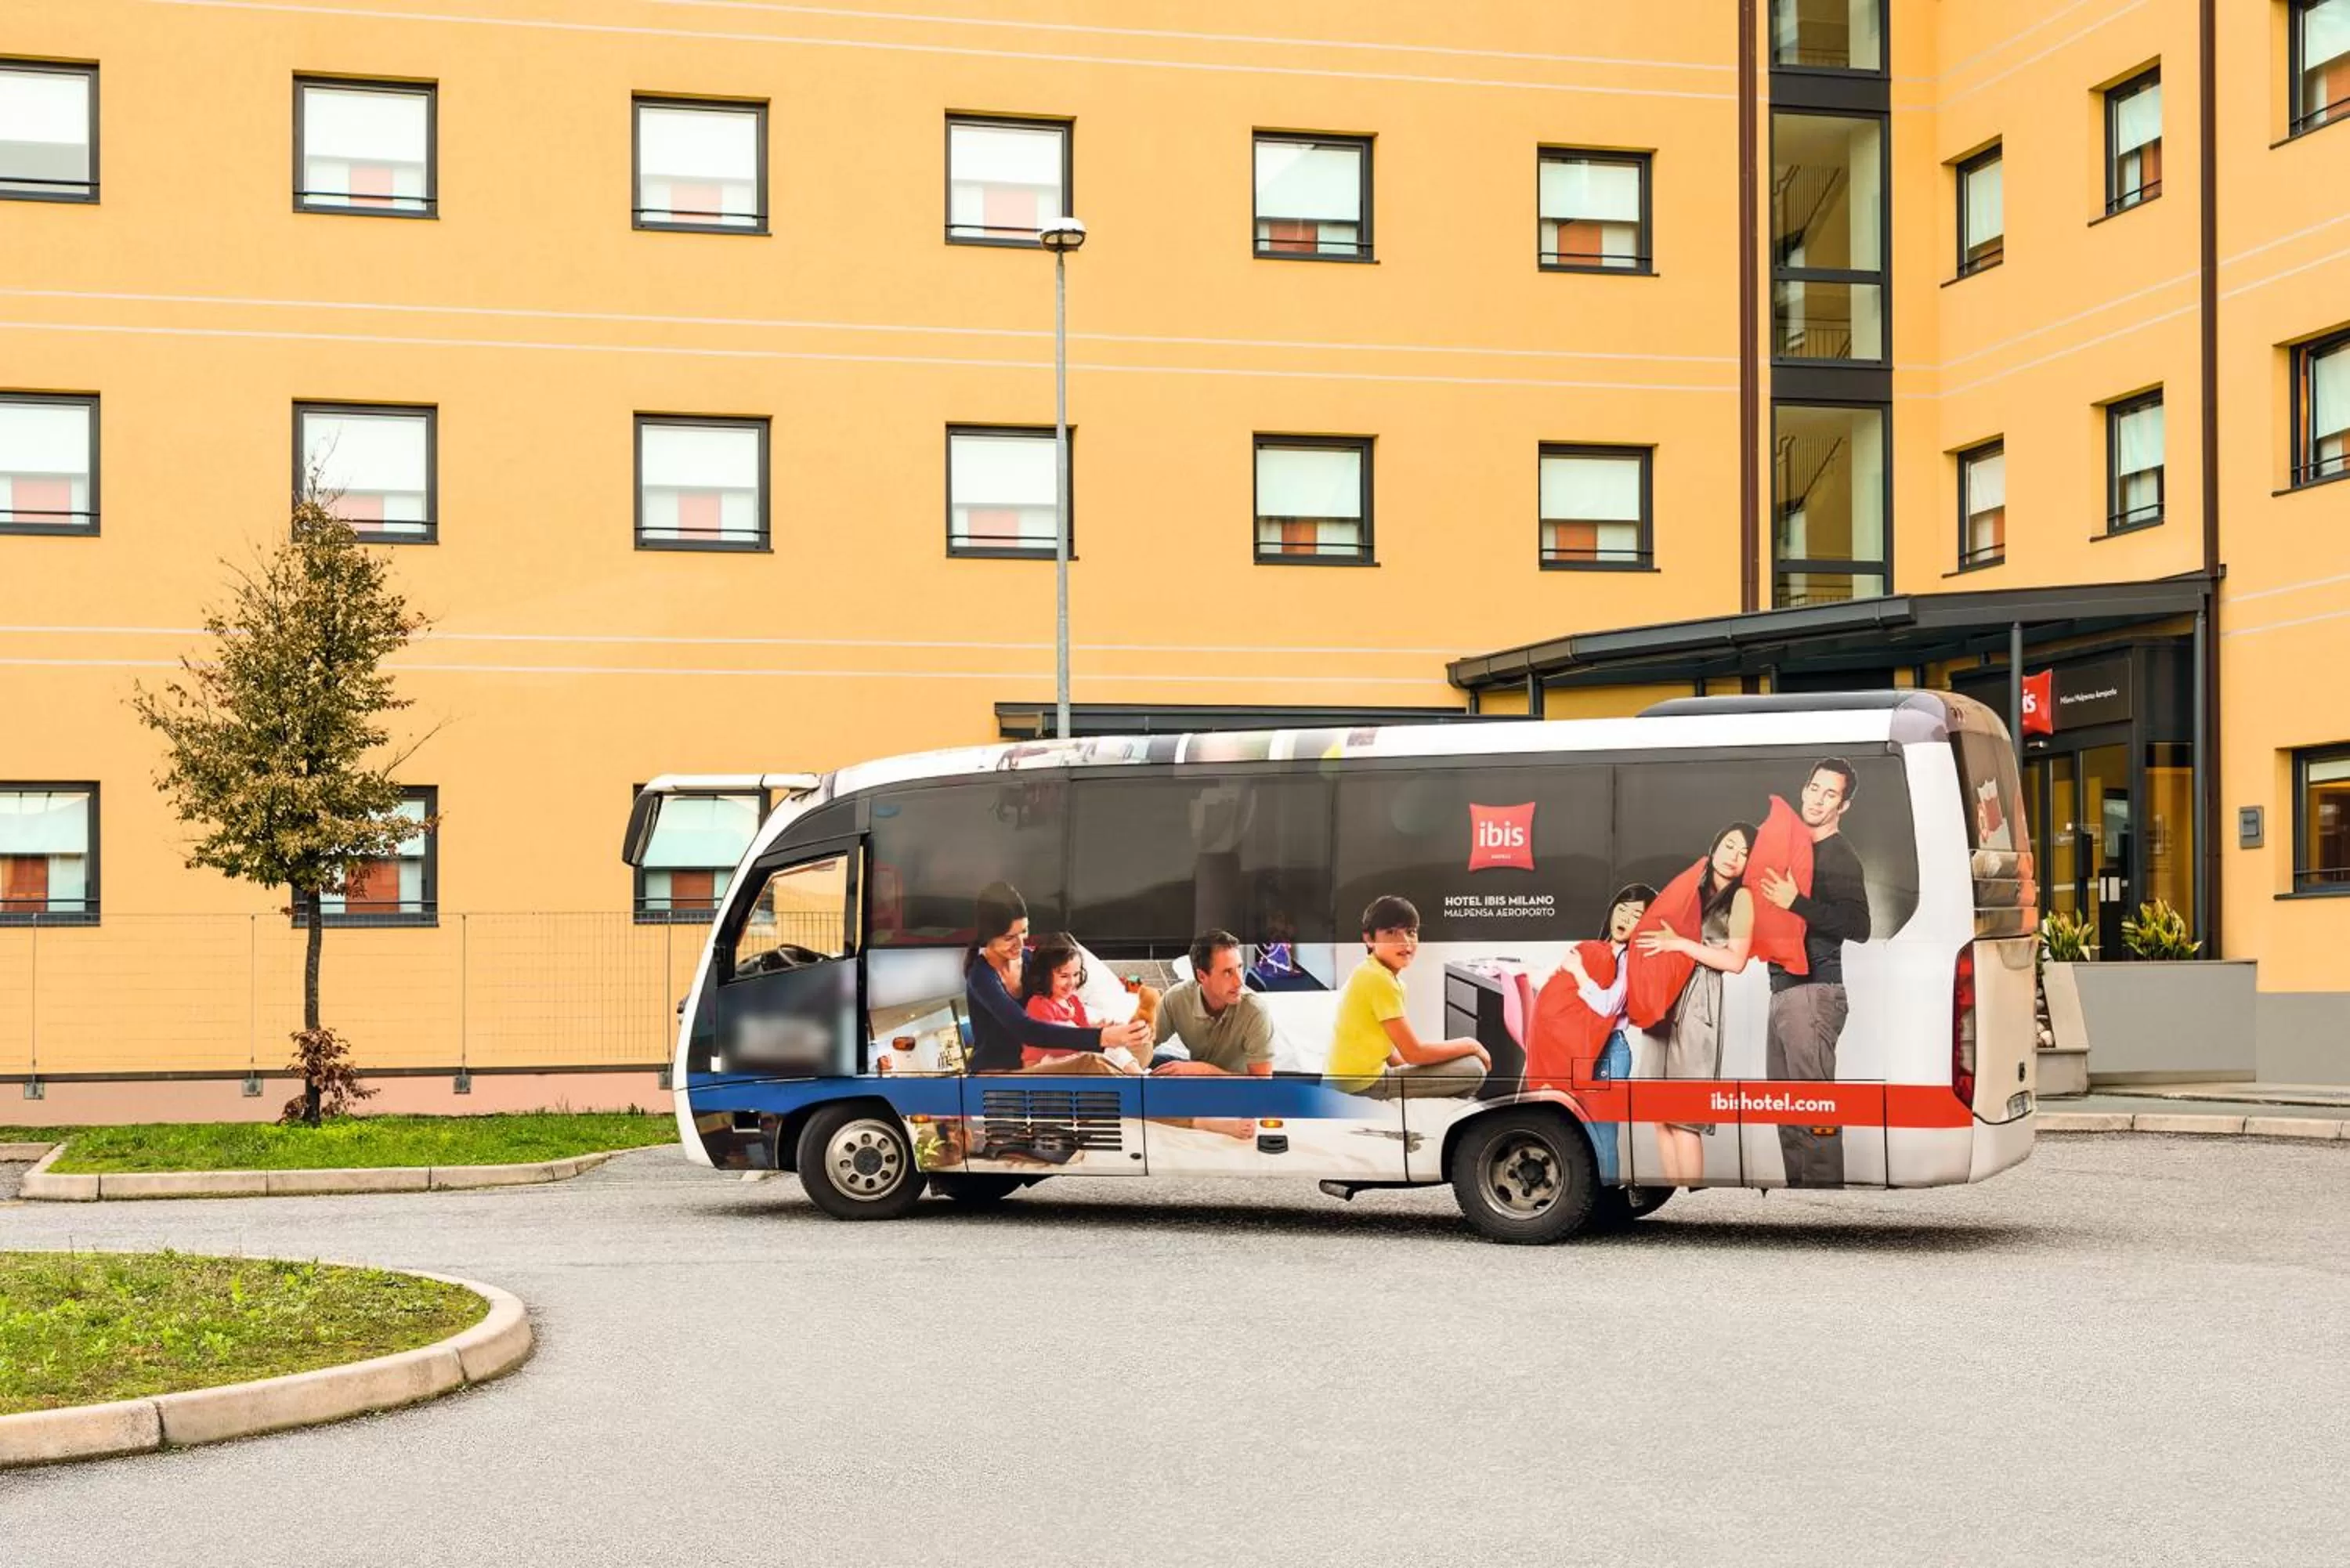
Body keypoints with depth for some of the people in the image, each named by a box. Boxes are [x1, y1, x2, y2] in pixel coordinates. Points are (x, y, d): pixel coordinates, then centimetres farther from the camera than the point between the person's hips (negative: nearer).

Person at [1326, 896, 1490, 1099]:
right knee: (1473, 1070, -12)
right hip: (1363, 1087, -10)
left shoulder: (1371, 972, 12)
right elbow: (1413, 1053, -17)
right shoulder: (1380, 980, -18)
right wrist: (1470, 1045, -5)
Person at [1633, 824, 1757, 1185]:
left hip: (1699, 1001, -6)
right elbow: (1664, 929, 23)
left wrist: (1680, 944, -11)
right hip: (1667, 995, 6)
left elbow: (1736, 960, -9)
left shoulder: (1741, 897, 1)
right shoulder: (1695, 887, 19)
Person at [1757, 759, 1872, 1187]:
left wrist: (1796, 903, -25)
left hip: (1813, 992, -9)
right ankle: (1799, 1186, 15)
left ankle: (1824, 1186, -15)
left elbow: (1858, 926, -20)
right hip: (1785, 991, 9)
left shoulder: (1841, 859, -7)